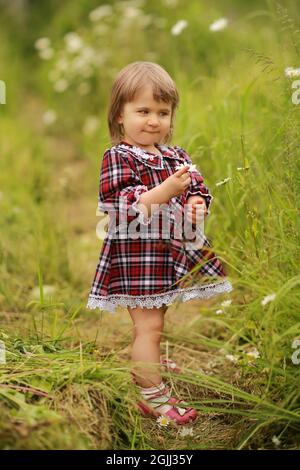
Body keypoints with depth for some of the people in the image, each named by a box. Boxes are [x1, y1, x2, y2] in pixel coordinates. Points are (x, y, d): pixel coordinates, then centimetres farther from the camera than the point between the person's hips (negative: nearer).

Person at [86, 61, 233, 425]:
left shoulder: (176, 157, 11)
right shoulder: (118, 156, -10)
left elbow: (199, 191, 16)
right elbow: (119, 204, -20)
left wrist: (196, 205, -8)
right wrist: (166, 191, -29)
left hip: (175, 253, 7)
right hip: (136, 254, -7)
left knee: (150, 326, 18)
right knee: (148, 326, -6)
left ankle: (144, 382, 32)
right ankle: (155, 398, 4)